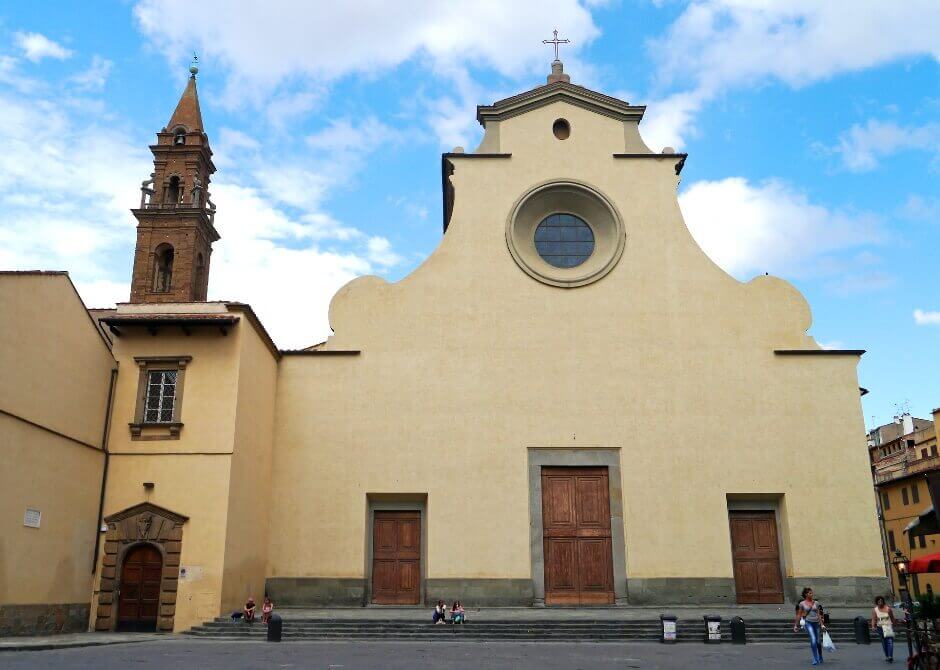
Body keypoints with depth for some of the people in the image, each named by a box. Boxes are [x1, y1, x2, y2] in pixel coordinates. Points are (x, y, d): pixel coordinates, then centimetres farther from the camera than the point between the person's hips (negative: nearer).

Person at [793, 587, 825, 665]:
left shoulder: (816, 603, 7)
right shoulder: (802, 603, 1)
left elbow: (819, 614, 10)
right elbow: (799, 615, 8)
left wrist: (822, 624, 3)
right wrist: (796, 625, 9)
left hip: (816, 623, 3)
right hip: (808, 623, -3)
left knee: (818, 642, 9)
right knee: (813, 640, -21)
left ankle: (820, 658, 34)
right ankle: (815, 659, -13)